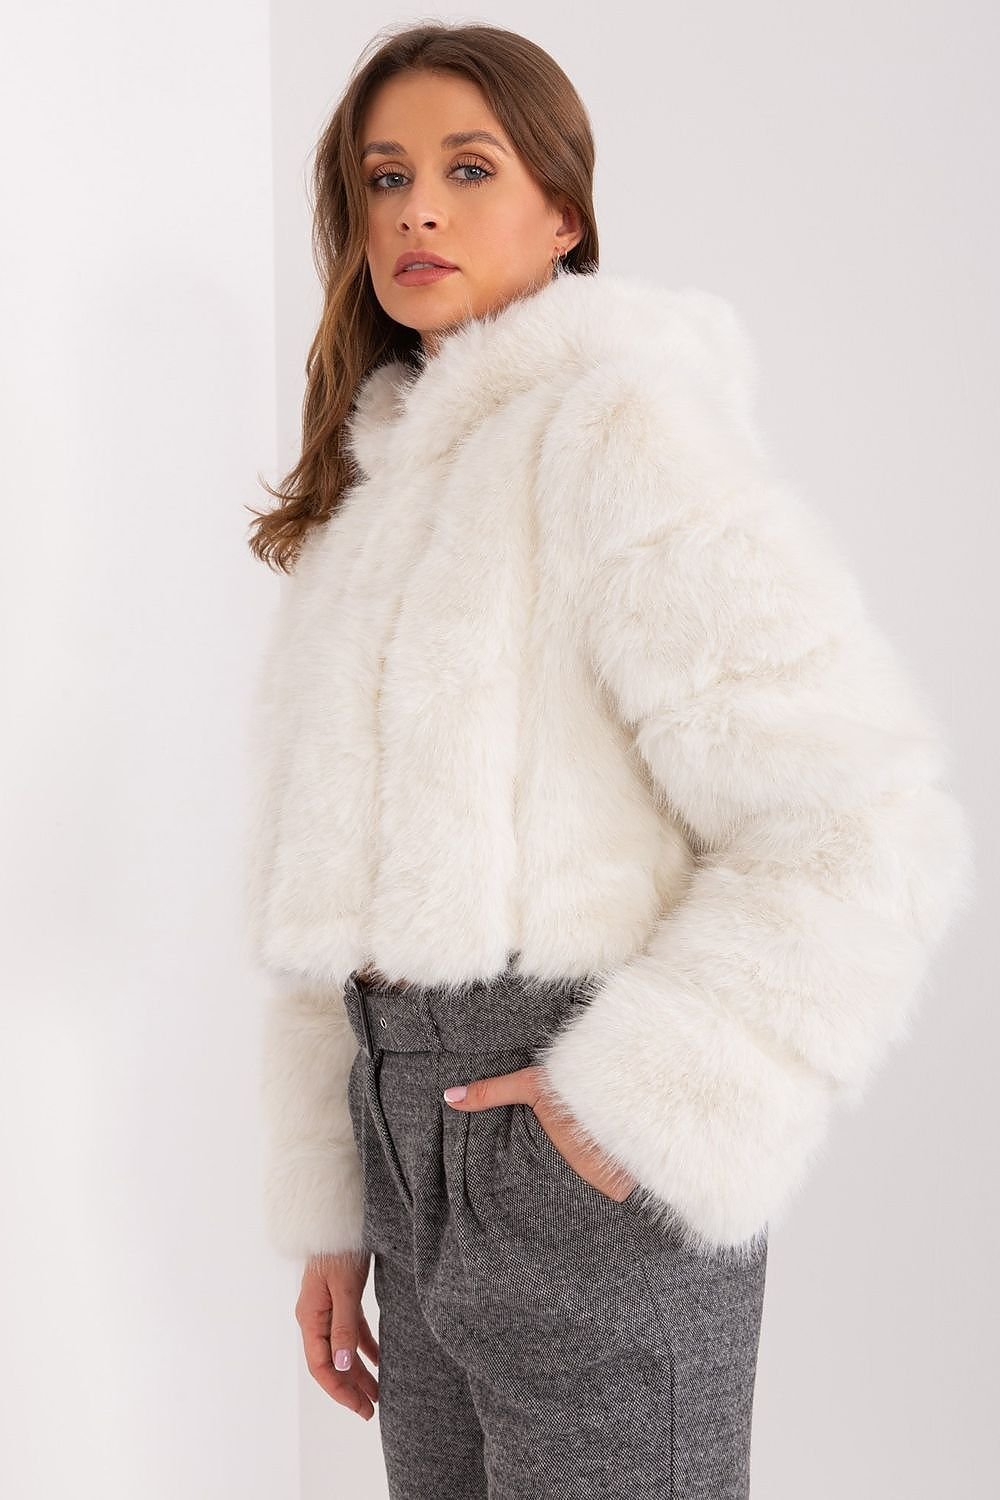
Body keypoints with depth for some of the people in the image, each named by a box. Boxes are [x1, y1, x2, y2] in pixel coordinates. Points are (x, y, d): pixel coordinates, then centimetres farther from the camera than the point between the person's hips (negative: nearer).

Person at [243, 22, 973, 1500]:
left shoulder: (618, 423, -11)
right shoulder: (381, 485, 15)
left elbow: (865, 823, -18)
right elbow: (343, 890, 14)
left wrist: (649, 1102, -18)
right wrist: (333, 1209, 12)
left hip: (577, 1142, -7)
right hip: (415, 1124, 8)